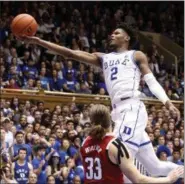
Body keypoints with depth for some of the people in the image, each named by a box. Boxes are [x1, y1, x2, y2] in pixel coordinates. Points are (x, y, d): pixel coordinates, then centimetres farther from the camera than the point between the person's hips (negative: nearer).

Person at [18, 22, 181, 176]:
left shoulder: (137, 56, 12)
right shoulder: (104, 58, 24)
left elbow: (152, 82, 5)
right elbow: (71, 53, 18)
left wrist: (167, 102, -11)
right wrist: (39, 42, 10)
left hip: (132, 108, -6)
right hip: (119, 111, 6)